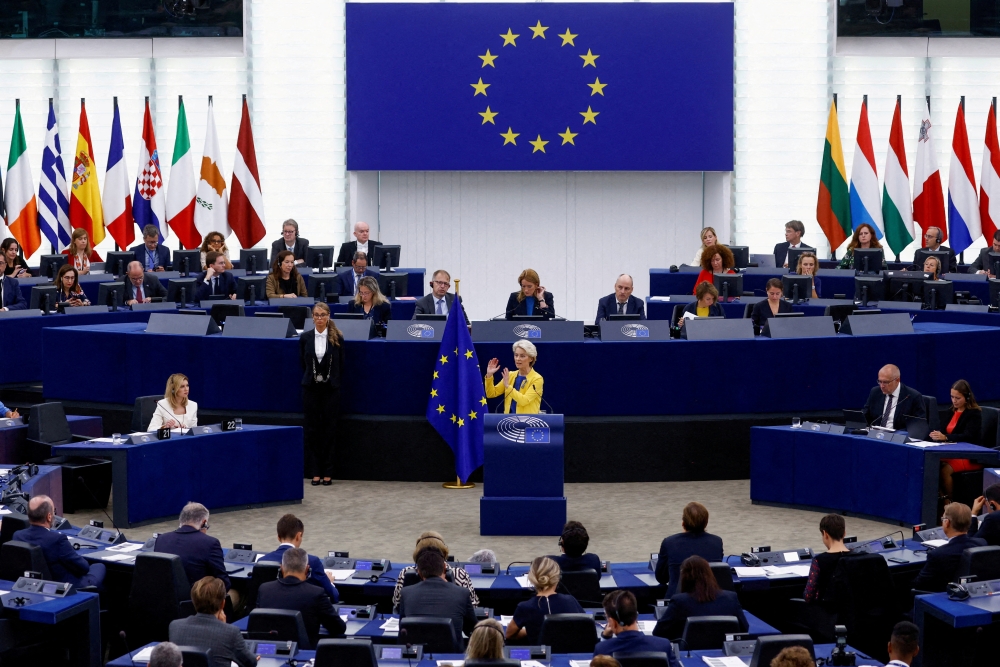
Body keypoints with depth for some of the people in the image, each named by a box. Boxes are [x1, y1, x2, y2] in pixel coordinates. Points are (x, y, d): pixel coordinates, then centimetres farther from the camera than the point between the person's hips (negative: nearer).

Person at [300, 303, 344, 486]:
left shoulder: (337, 338, -1)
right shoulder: (305, 337, 1)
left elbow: (341, 364, 6)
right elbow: (302, 362, 10)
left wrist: (331, 377, 8)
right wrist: (312, 376, 10)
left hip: (331, 388, -1)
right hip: (311, 388, 1)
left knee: (329, 430, 1)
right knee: (311, 430, 1)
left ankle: (328, 473, 7)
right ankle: (315, 472, 7)